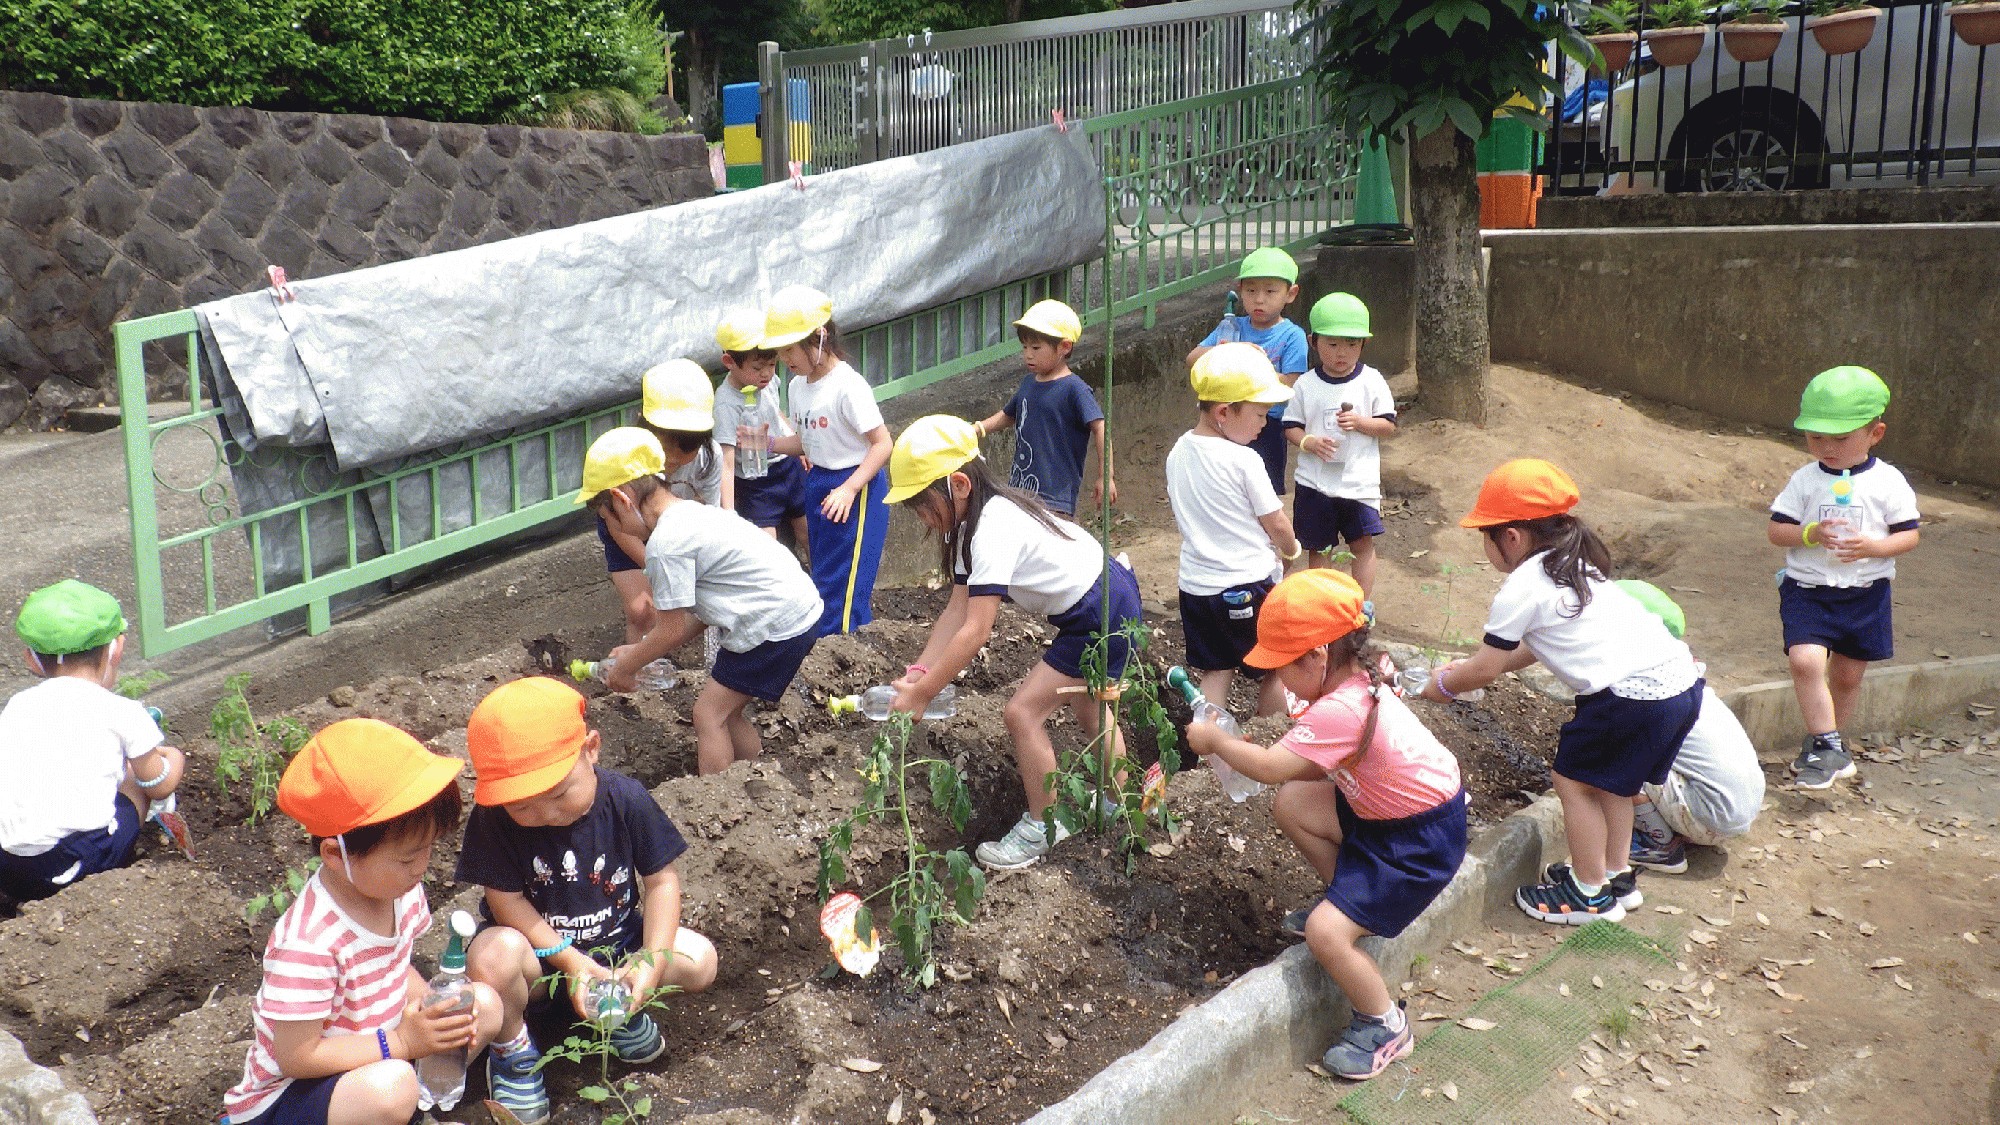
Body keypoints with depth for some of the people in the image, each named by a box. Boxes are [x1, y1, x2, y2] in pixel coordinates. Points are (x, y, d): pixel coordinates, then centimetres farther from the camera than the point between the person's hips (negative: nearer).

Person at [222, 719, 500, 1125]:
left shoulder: (399, 889, -8)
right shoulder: (307, 942, -32)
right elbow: (296, 1056, -27)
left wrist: (437, 1010, -10)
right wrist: (403, 1043, -26)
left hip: (376, 1054, 8)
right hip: (291, 1092, -8)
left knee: (485, 1003, -3)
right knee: (392, 1086, -37)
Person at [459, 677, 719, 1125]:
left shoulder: (626, 799, -18)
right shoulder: (494, 818, -22)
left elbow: (662, 880, -10)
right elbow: (506, 900, -18)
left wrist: (653, 959, -22)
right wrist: (570, 961, -25)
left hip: (615, 943, 2)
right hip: (541, 953, -2)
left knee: (700, 960, -20)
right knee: (494, 955, -35)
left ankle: (623, 1008, 11)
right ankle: (511, 1050, -4)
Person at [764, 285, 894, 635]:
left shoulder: (848, 386, -19)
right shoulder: (798, 386, 5)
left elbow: (882, 443, -19)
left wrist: (849, 489, -28)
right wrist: (768, 443, -2)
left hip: (857, 490, -9)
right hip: (817, 485, 9)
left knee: (843, 587, -6)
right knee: (824, 577, 15)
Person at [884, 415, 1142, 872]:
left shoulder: (993, 530, -29)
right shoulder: (973, 521, 1)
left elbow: (976, 631, -31)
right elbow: (957, 608, -2)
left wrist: (922, 694, -26)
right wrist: (917, 673, -11)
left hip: (1101, 617, -11)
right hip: (1112, 597, 11)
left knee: (1023, 712, -8)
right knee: (1088, 710, 26)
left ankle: (1043, 827, 9)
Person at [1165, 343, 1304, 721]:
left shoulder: (1177, 453, 0)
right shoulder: (1244, 461, -19)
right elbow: (1277, 524, -11)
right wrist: (1290, 550, 10)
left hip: (1197, 584, 6)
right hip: (1249, 584, -6)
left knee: (1216, 672, 15)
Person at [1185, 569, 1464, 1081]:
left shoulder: (1341, 711, -32)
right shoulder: (1358, 680, -1)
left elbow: (1270, 767, -32)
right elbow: (1302, 764, 9)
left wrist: (1214, 740, -15)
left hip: (1423, 838, -10)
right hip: (1383, 809, 10)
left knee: (1325, 933, -16)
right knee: (1291, 804, 9)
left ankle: (1385, 1026, 8)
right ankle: (1350, 900, 24)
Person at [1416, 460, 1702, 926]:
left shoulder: (1521, 587, -8)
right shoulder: (1572, 566, 20)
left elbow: (1483, 671, -1)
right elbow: (1534, 647, 30)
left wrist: (1441, 685, 17)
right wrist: (1474, 665, 32)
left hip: (1634, 696, -9)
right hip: (1680, 678, 9)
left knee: (1574, 781, 9)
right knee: (1609, 778, 26)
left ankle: (1590, 896, 21)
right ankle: (1616, 874, 38)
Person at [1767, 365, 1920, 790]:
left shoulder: (1888, 481, -2)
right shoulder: (1805, 480, -1)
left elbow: (1909, 534, 0)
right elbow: (1775, 530, -1)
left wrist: (1874, 546, -20)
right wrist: (1811, 534, -21)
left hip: (1865, 593, 1)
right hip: (1807, 590, -1)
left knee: (1847, 675, 11)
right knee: (1806, 660, -21)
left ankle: (1821, 744, 30)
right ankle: (1828, 747, -13)